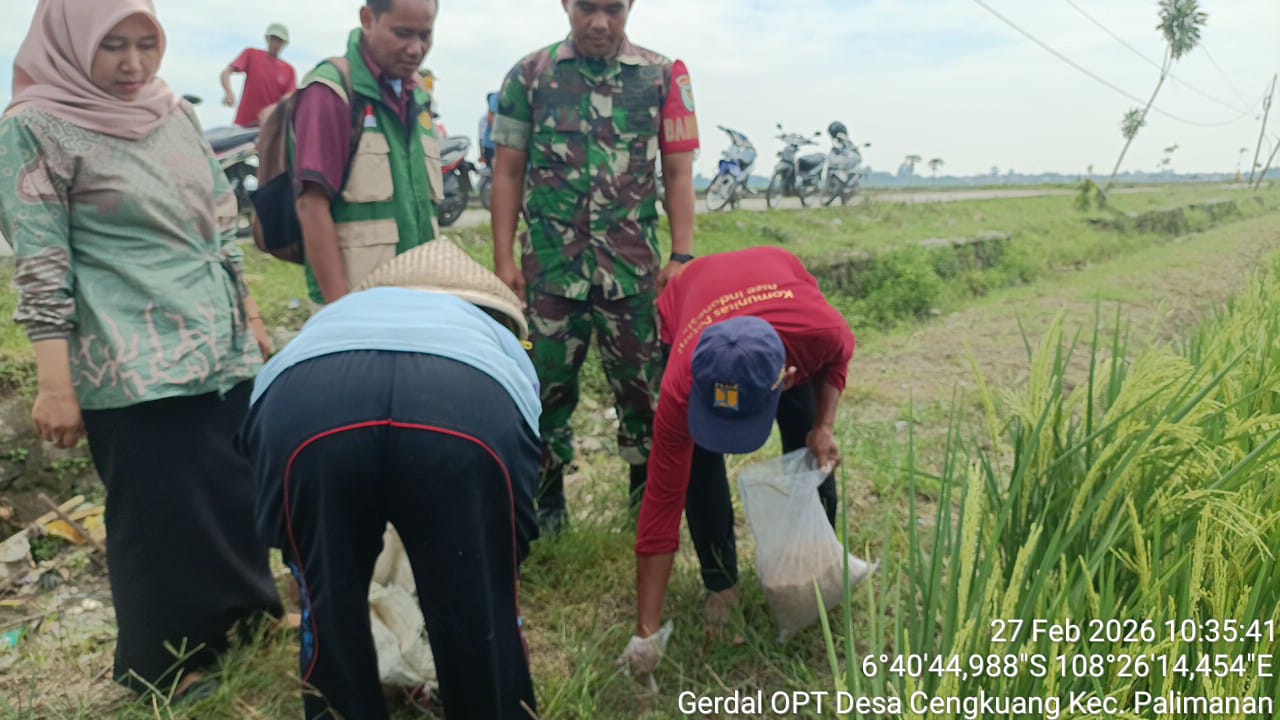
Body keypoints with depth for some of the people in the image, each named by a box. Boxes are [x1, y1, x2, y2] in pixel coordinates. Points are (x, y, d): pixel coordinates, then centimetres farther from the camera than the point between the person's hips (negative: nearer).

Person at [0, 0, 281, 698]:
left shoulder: (175, 114, 9)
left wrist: (250, 317, 15)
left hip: (221, 349, 6)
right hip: (133, 370, -6)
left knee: (238, 493, 14)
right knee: (161, 513, 7)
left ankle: (239, 616, 38)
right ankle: (165, 666, 28)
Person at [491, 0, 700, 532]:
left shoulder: (662, 76, 5)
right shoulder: (529, 75, 5)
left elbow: (678, 173, 5)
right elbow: (508, 172, 5)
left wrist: (682, 256, -2)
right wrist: (504, 259, 0)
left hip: (634, 267, 0)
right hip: (550, 265, 0)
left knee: (643, 385, 6)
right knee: (548, 385, 7)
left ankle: (647, 495, 23)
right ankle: (547, 498, 23)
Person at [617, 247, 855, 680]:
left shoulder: (823, 329, -43)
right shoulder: (681, 388, -43)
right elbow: (663, 502, -35)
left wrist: (824, 426, -25)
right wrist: (647, 632, -32)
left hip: (782, 302, 2)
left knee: (811, 455, -1)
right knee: (698, 465, -14)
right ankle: (720, 584, 8)